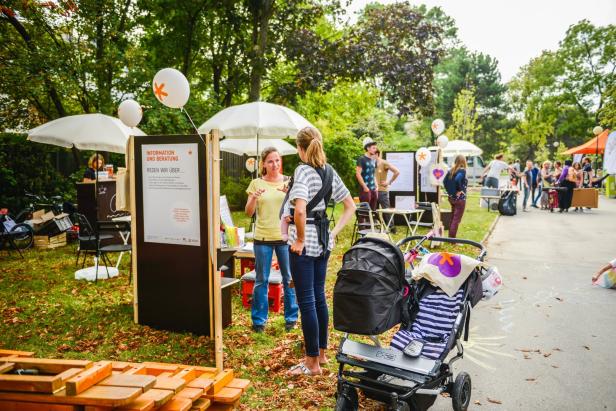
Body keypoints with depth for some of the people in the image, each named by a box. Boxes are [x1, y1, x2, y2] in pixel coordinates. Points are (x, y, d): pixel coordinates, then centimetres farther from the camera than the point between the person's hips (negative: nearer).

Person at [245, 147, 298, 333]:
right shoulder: (256, 183, 3)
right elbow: (249, 213, 1)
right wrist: (255, 197, -17)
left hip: (285, 236, 0)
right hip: (263, 237, 0)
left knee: (289, 279, 6)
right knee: (261, 280, 7)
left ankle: (291, 318, 22)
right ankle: (259, 320, 20)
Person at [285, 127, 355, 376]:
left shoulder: (303, 170, -14)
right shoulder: (329, 171, 9)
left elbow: (300, 210, -29)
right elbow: (350, 207, 14)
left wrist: (300, 240, -17)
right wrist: (334, 232, 10)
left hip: (305, 243, -8)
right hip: (324, 241, 8)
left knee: (306, 301, 1)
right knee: (319, 297, 18)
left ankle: (312, 363, 11)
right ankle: (321, 353, 31)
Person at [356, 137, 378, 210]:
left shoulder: (374, 160, 16)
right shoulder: (362, 159, -6)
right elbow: (358, 174, -13)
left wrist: (376, 186, 13)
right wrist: (365, 187, -15)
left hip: (373, 189, 8)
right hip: (366, 189, -7)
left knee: (373, 210, 7)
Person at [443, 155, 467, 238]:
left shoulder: (451, 170, 6)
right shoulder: (462, 170, -15)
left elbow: (445, 182, 6)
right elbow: (457, 180, -32)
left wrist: (449, 191, 10)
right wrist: (459, 190, -19)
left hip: (451, 197, 7)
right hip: (460, 198, -7)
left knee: (452, 218, 19)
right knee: (457, 219, 0)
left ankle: (450, 237, 27)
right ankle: (452, 239, 3)